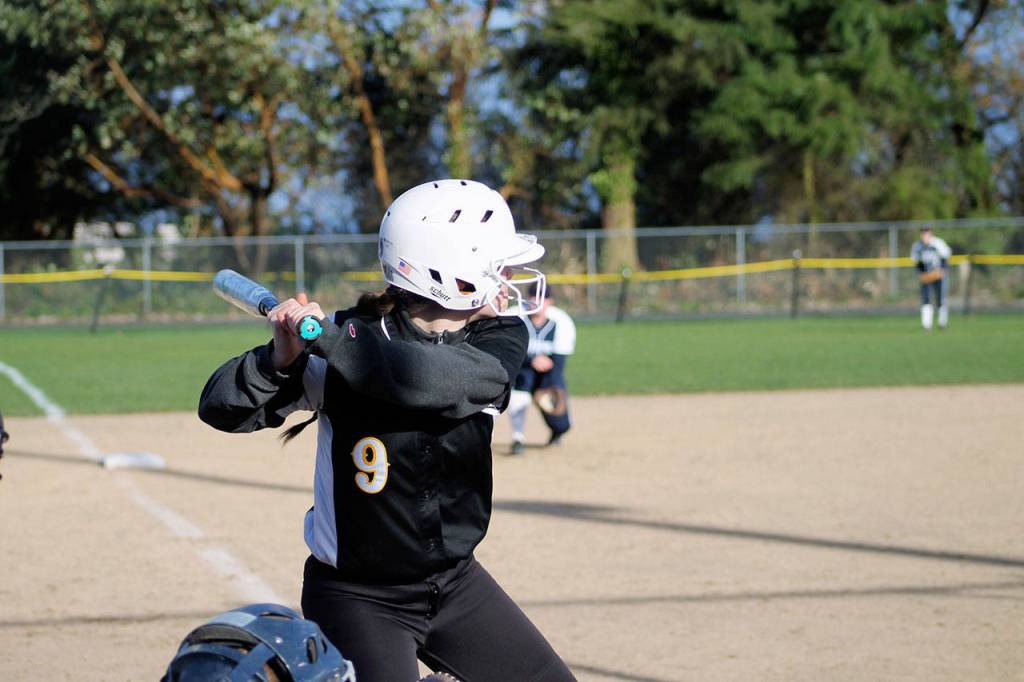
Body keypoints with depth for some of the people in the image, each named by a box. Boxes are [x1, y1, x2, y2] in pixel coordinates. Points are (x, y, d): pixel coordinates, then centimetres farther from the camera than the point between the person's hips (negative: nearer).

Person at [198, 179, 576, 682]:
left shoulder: (502, 338, -8)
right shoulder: (354, 336, -17)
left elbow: (430, 379, -31)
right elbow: (220, 408, -19)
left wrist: (328, 338, -35)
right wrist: (280, 358, -37)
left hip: (455, 582, 5)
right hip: (357, 597, -5)